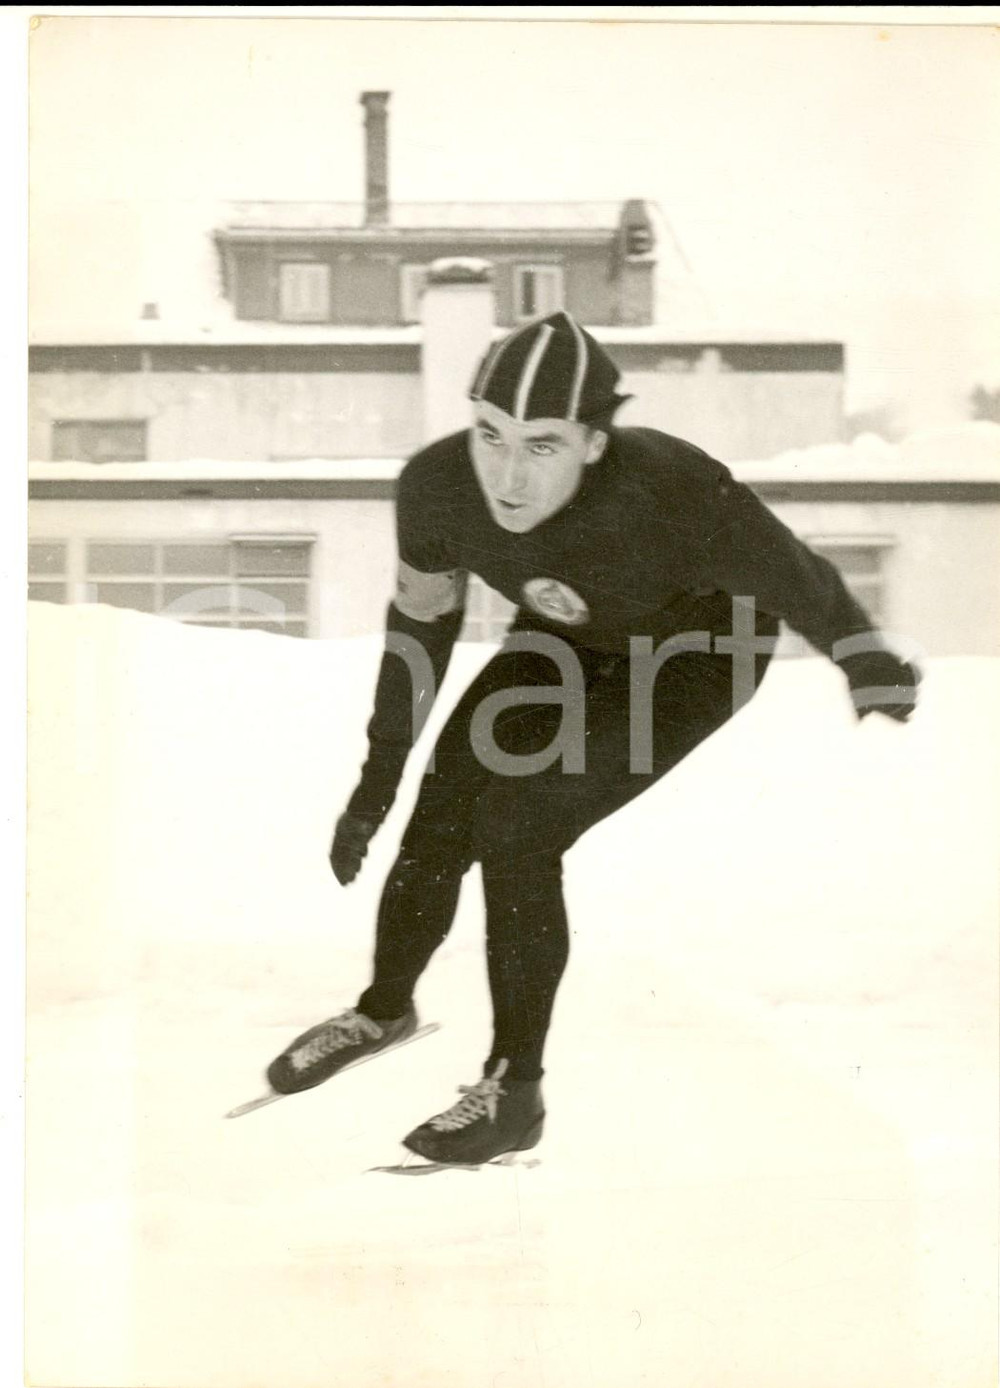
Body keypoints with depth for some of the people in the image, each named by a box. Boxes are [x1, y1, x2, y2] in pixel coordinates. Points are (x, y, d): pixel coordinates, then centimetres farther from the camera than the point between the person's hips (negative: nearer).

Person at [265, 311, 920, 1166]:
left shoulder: (672, 495, -42)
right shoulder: (437, 485, -29)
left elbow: (796, 581, -22)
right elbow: (421, 619, -8)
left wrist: (869, 666, -3)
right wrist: (379, 775, -1)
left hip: (701, 650, -5)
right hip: (569, 639, 5)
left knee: (515, 829, -18)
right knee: (440, 823, 5)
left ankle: (517, 1092, 1)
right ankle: (385, 1010, 37)